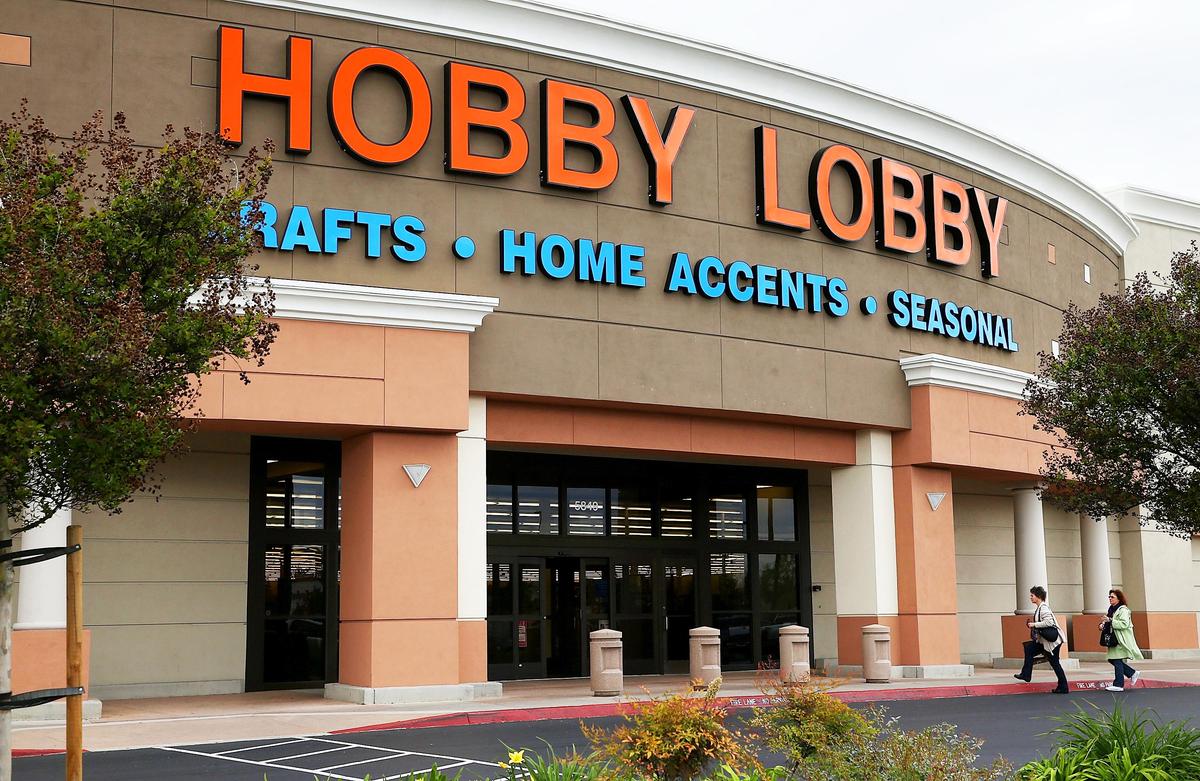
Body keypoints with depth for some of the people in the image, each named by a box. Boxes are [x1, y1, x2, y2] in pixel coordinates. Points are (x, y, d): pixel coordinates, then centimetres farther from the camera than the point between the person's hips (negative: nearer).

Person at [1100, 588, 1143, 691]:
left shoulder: (1123, 610, -13)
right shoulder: (1112, 609, 15)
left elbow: (1124, 624, -23)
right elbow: (1110, 623, 26)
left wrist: (1110, 620, -24)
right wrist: (1104, 624, 5)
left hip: (1122, 640, -9)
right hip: (1114, 639, 9)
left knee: (1117, 661, -9)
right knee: (1111, 659, 9)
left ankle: (1118, 685, -4)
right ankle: (1133, 673, 22)